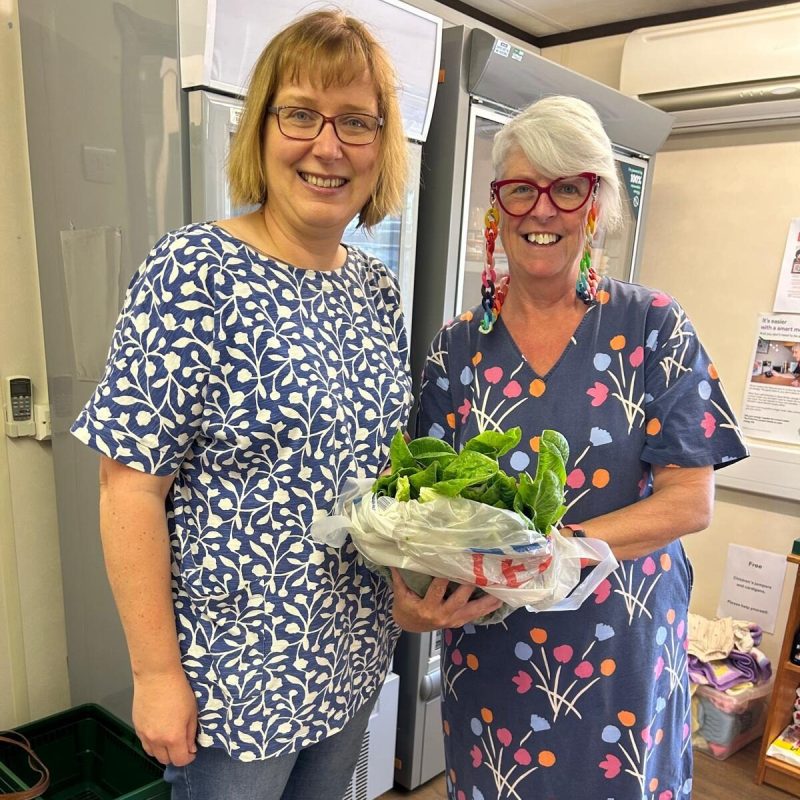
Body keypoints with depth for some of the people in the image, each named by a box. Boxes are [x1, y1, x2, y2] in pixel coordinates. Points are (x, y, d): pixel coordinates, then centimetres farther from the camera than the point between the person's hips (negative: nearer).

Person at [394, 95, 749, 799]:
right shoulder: (458, 348, -2)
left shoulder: (653, 327, -7)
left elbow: (690, 500, -11)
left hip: (623, 653, -1)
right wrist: (415, 590, -22)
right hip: (489, 655, 2)